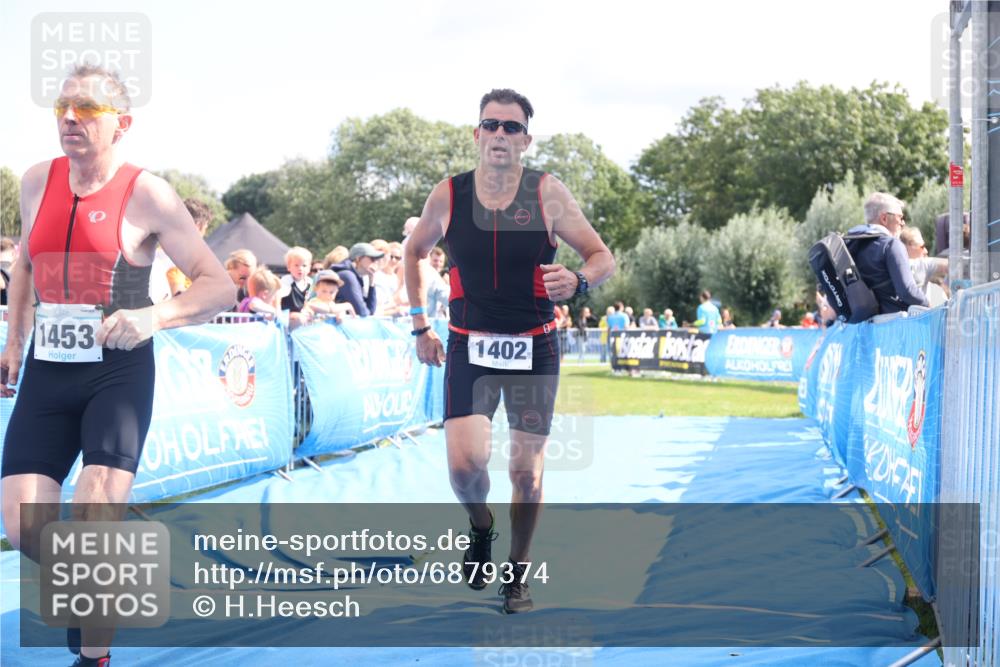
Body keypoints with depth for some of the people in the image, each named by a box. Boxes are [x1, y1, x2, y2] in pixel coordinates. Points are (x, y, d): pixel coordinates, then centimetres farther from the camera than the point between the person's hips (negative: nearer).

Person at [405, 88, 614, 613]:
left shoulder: (547, 193, -7)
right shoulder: (447, 196, -3)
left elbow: (603, 258, -4)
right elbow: (414, 252, 15)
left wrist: (576, 281, -27)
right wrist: (419, 326, 11)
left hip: (533, 348, 0)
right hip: (470, 347, 0)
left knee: (526, 470, 4)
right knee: (465, 462, -16)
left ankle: (517, 575, 25)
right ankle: (480, 529, 18)